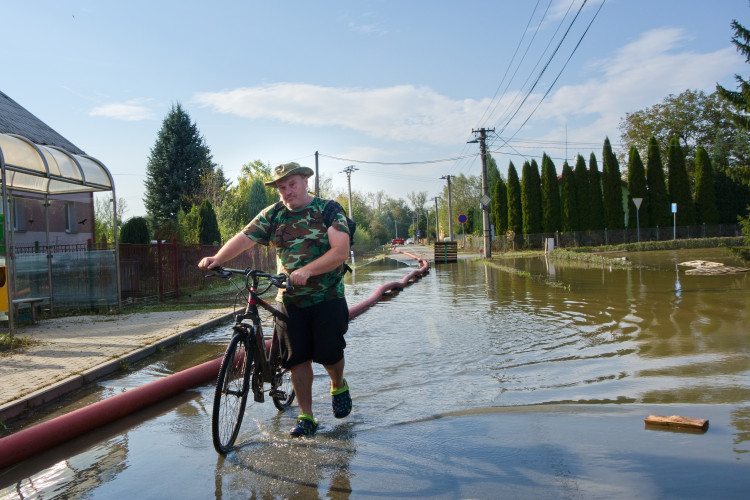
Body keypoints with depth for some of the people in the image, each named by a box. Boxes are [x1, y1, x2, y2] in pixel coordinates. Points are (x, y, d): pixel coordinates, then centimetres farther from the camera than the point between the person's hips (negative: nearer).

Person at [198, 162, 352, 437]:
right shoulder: (272, 215, 5)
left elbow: (341, 252, -17)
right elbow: (244, 237, -4)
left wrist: (307, 270, -29)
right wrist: (217, 258, -22)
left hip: (327, 298, -3)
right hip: (290, 299, 3)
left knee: (329, 354, 0)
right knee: (297, 358, 4)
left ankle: (339, 386, 34)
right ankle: (306, 417, 18)